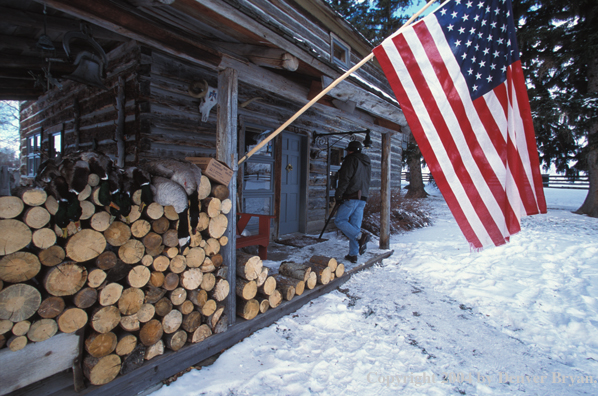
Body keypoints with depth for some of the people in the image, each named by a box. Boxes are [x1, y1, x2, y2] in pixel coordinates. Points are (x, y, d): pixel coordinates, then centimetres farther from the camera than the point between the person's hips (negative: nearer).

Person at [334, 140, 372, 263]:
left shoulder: (351, 159, -4)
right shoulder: (367, 163, 22)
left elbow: (345, 179, -12)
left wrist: (338, 195, -10)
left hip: (351, 197, -8)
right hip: (362, 199, 8)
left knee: (339, 220, -3)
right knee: (355, 225, 8)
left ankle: (360, 236, -20)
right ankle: (353, 254, 9)